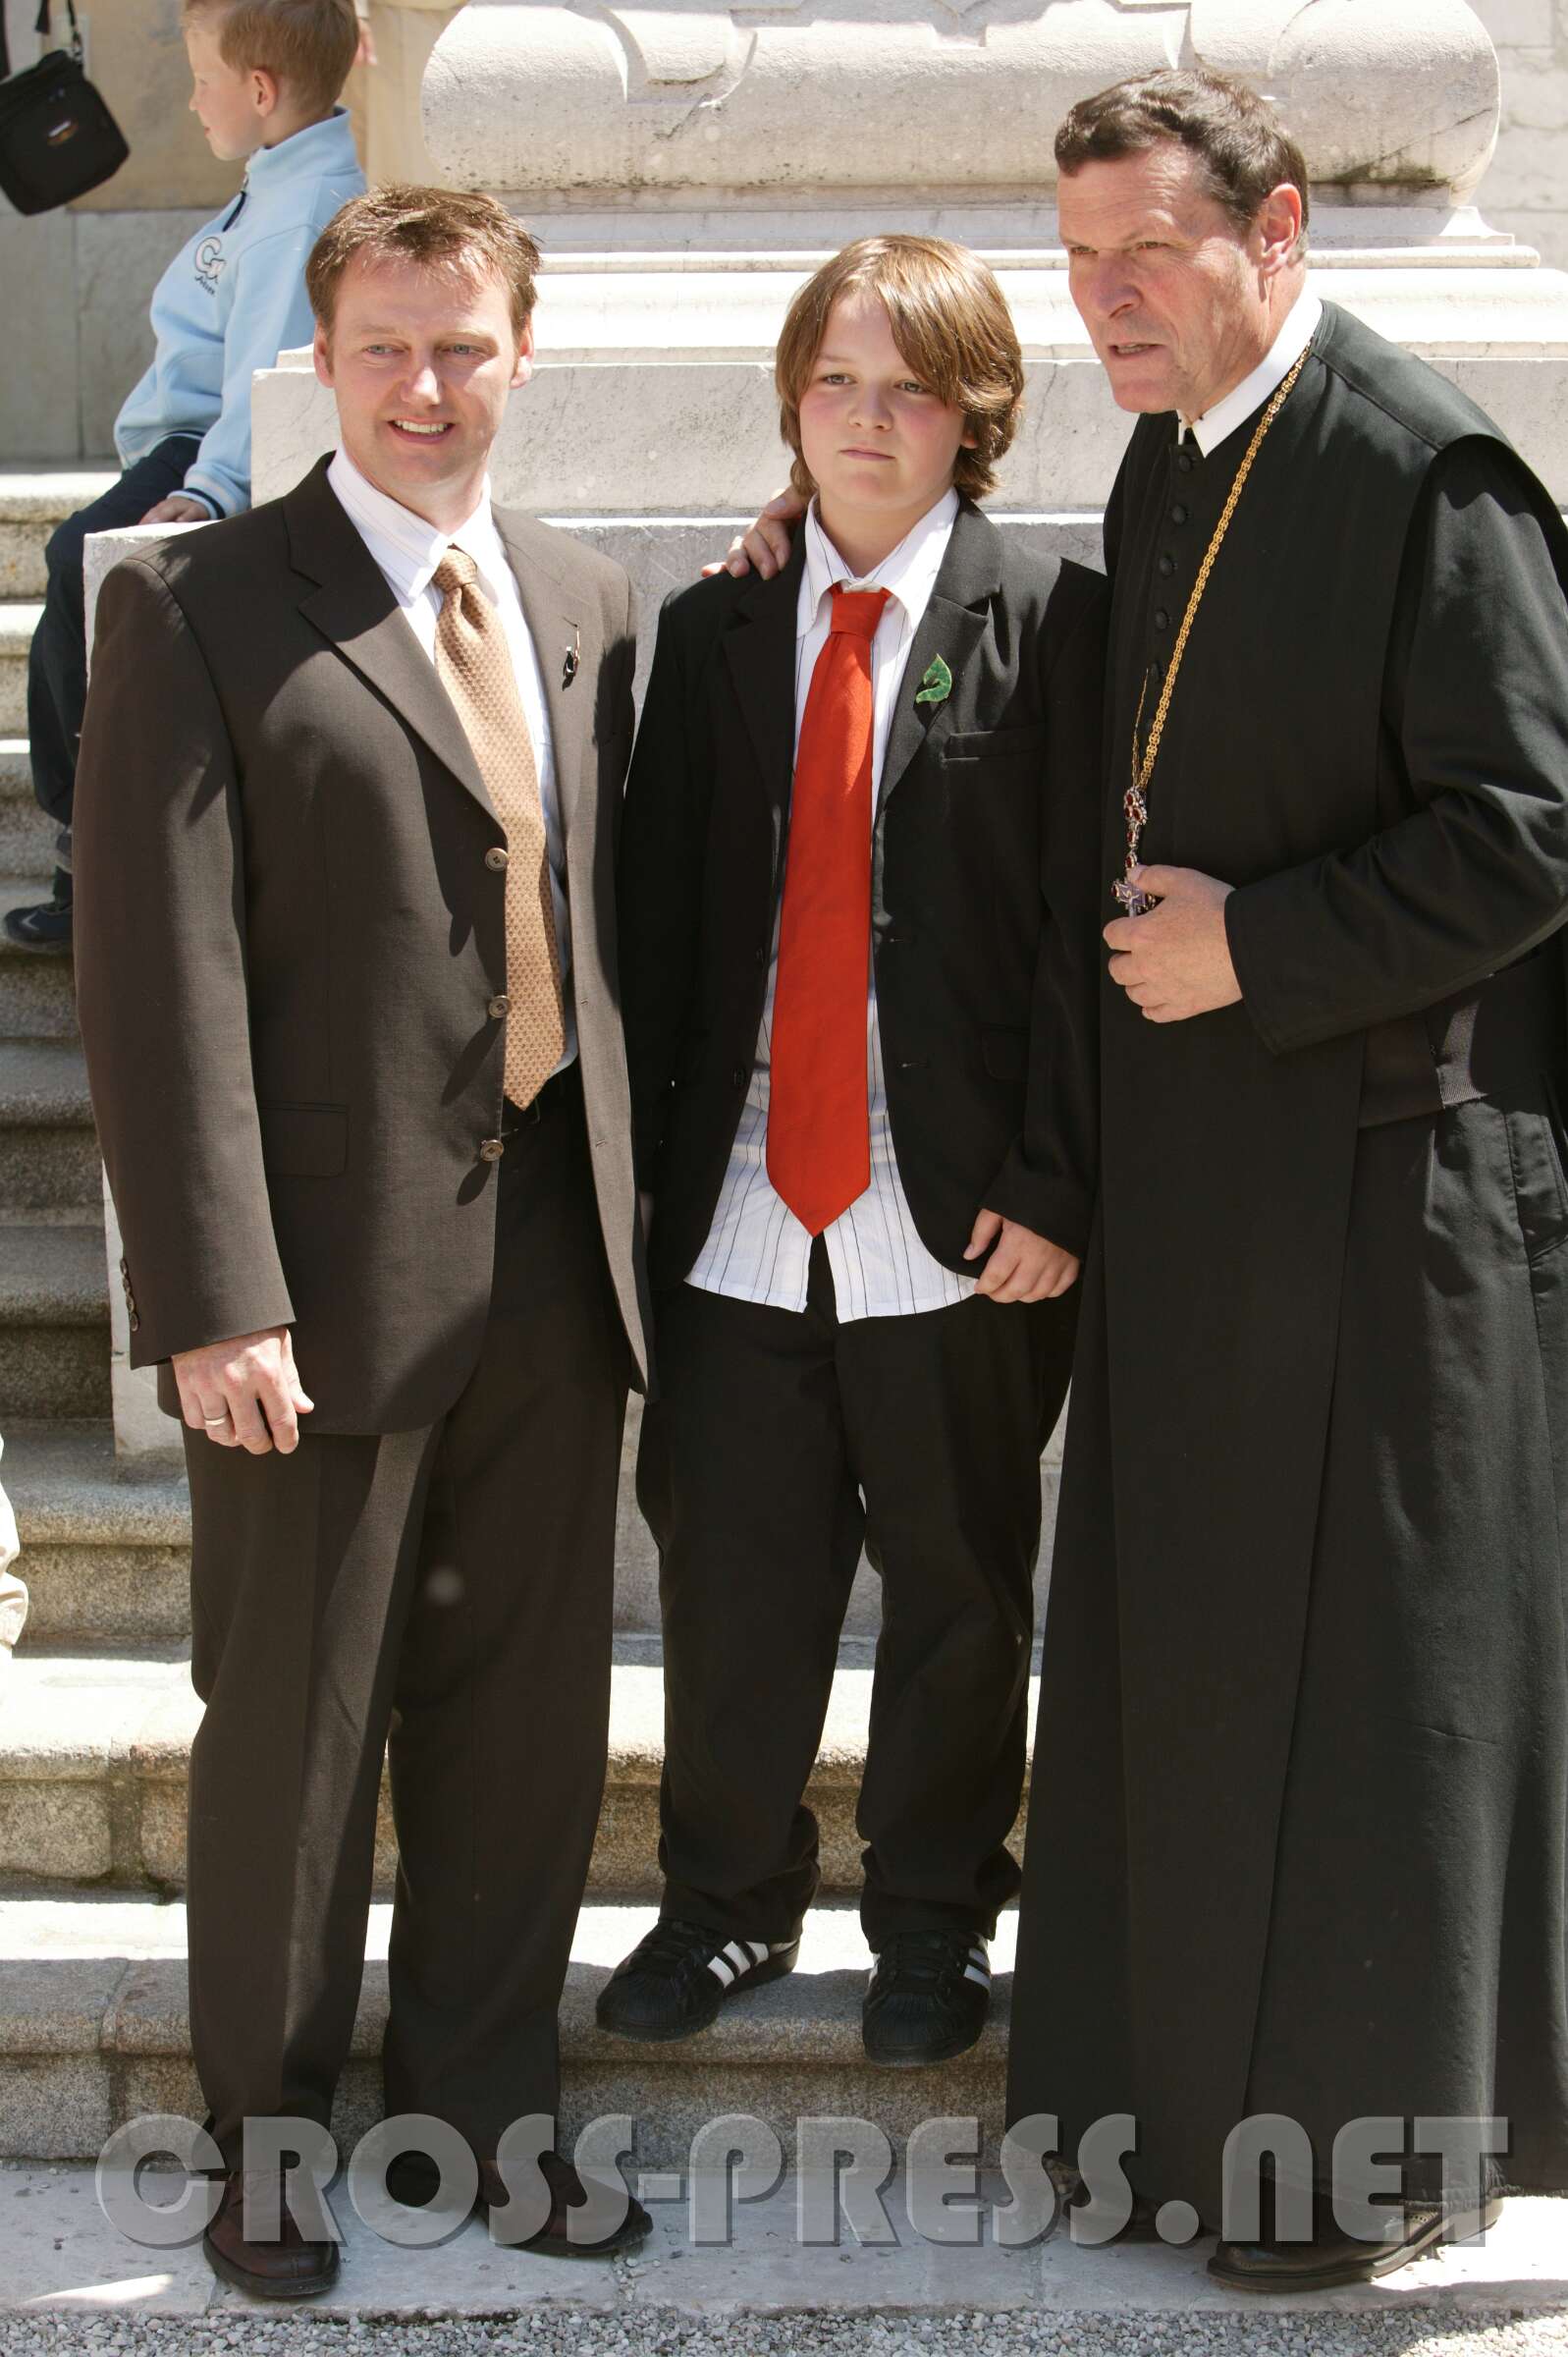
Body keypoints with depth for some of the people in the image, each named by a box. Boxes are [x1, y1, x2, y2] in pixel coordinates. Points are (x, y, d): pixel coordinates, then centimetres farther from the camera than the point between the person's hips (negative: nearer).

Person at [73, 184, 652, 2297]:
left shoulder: (589, 605, 11)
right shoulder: (198, 610, -6)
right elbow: (164, 979, -12)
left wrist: (628, 1206, 8)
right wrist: (213, 1300, -18)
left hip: (553, 1254, 5)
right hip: (336, 1269, -5)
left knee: (530, 1712, 15)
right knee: (295, 1725, 9)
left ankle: (482, 2093, 34)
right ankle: (270, 2134, 29)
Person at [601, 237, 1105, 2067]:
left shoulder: (1048, 624, -3)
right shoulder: (710, 632, 9)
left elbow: (1081, 927, -6)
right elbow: (656, 918, 9)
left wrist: (1052, 1186, -10)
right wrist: (648, 1160, 3)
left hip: (961, 1222, -3)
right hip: (739, 1213, 3)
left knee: (957, 1590, 11)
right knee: (728, 1575, 10)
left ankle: (934, 1920, 30)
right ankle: (730, 1901, 31)